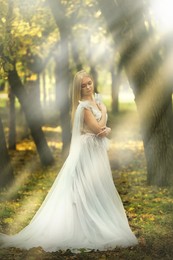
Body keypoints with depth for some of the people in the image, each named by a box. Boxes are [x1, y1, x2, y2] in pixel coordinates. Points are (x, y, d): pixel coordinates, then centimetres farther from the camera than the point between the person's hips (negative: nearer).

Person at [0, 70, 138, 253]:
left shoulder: (96, 101, 12)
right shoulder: (84, 106, -15)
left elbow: (104, 128, 13)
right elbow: (97, 128, -20)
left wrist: (107, 130, -10)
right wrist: (103, 111, -7)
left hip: (97, 150, 9)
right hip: (87, 151, -9)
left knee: (95, 189, 12)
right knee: (87, 190, -7)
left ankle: (95, 228, 20)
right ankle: (87, 229, -2)